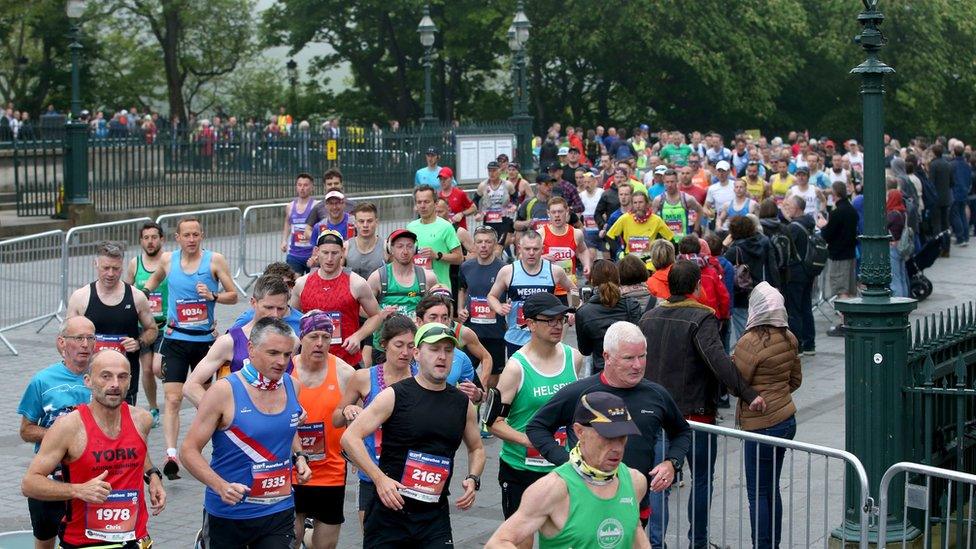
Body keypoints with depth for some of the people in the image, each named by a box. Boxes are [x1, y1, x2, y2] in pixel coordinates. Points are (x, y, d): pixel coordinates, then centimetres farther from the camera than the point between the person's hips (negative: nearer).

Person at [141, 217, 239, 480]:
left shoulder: (215, 260, -4)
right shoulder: (167, 260, 4)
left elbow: (233, 296, -2)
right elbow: (155, 279, 26)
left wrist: (212, 296, -19)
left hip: (205, 339, 0)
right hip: (175, 339, 0)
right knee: (172, 399, -14)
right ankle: (171, 455, -22)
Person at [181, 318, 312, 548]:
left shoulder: (292, 386, 3)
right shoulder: (224, 391, -13)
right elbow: (189, 450, -12)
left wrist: (299, 457, 4)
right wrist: (221, 486, -25)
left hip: (278, 512, 4)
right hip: (228, 514, -4)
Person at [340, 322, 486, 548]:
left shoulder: (462, 403, 7)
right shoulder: (395, 396, -6)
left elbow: (476, 448, 24)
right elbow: (350, 438, -11)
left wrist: (473, 479, 3)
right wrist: (380, 479, -20)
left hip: (435, 515, 3)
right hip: (389, 509, -3)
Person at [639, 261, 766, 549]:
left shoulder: (649, 317, 5)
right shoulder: (701, 319, -15)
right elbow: (718, 360, -29)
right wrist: (748, 393, -32)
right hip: (695, 413, -5)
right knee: (702, 479, 8)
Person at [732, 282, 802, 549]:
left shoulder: (750, 342, -20)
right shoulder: (789, 339, 3)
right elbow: (796, 379, 13)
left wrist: (732, 362, 4)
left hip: (761, 425, -8)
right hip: (787, 420, 8)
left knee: (758, 494, 0)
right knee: (772, 489, 17)